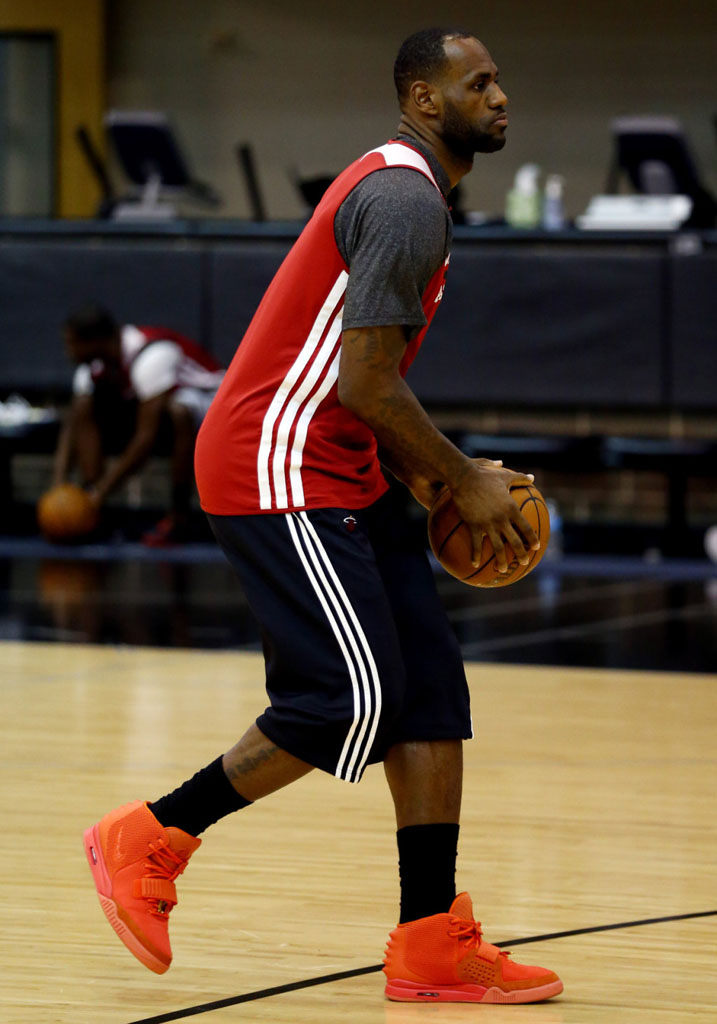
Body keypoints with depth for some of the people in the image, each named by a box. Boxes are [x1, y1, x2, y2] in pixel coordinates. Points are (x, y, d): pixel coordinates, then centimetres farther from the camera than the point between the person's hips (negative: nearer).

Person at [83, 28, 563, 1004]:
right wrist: (465, 482, -10)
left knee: (430, 682, 4)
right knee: (351, 698, -13)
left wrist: (427, 474, 14)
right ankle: (147, 842, 2)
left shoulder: (400, 191, 18)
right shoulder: (406, 200, -16)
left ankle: (433, 943, 4)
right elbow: (366, 383, -21)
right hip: (280, 474, -11)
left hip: (336, 474, 11)